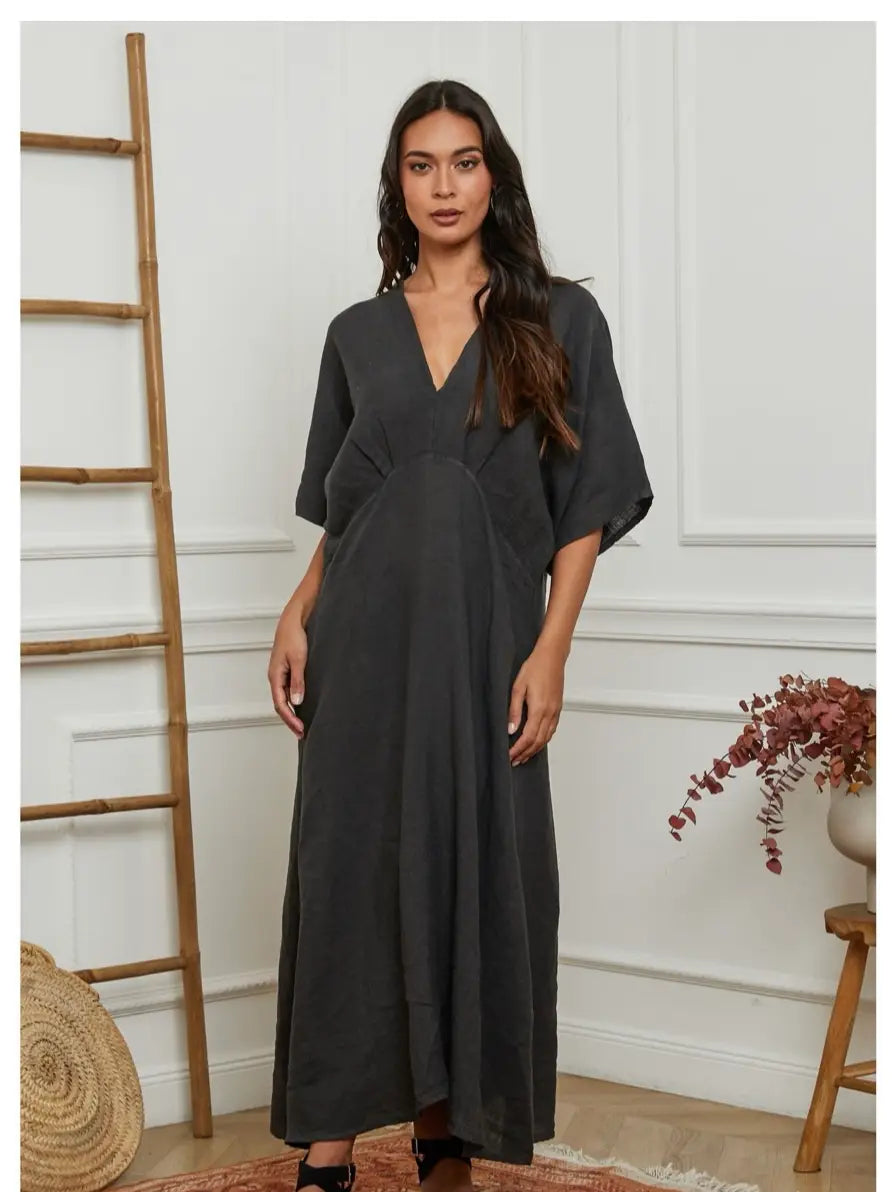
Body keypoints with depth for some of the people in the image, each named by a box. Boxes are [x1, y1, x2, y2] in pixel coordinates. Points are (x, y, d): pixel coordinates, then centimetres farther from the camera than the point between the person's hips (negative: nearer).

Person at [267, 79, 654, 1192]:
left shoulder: (558, 319, 3)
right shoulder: (358, 332, 10)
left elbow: (585, 504, -1)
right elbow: (337, 509, 15)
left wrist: (550, 650, -10)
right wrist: (297, 616, 0)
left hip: (486, 638, -2)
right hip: (365, 638, 2)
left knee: (474, 874, 2)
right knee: (349, 869, 1)